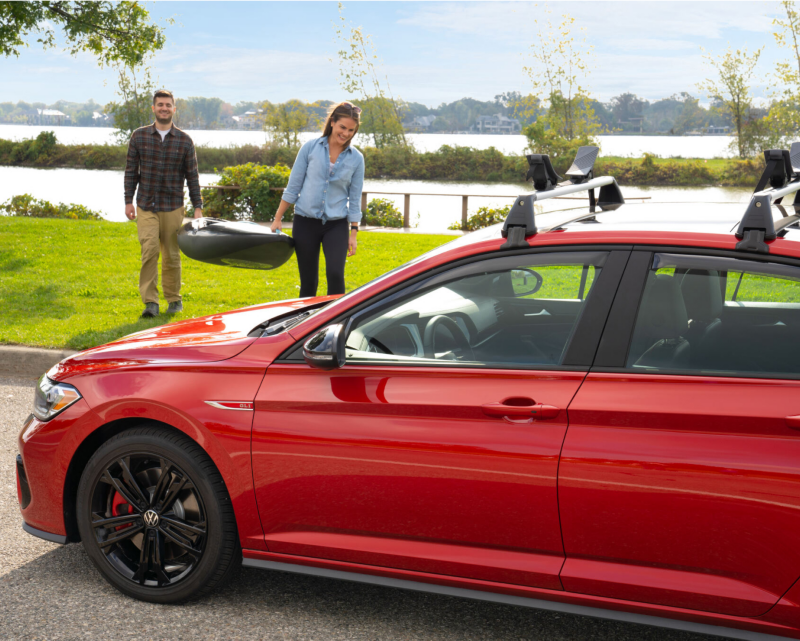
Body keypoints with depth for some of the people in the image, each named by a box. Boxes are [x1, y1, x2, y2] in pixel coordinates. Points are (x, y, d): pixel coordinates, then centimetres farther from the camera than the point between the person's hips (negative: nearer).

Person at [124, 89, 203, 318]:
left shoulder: (184, 141, 3)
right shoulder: (139, 136, 4)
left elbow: (192, 176, 5)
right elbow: (131, 171, 8)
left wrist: (198, 207, 1)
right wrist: (128, 201, 3)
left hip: (173, 207, 0)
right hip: (145, 207, 0)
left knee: (171, 255, 6)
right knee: (149, 251, -13)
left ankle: (174, 299, 21)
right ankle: (150, 302, -11)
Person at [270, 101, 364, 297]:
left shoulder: (356, 159, 2)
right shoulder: (311, 148, -1)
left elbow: (355, 199, 6)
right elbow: (293, 186, 3)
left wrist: (353, 233, 2)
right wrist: (278, 219, 2)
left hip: (336, 224, 0)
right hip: (305, 222, 0)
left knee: (335, 274, -17)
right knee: (308, 281, 5)